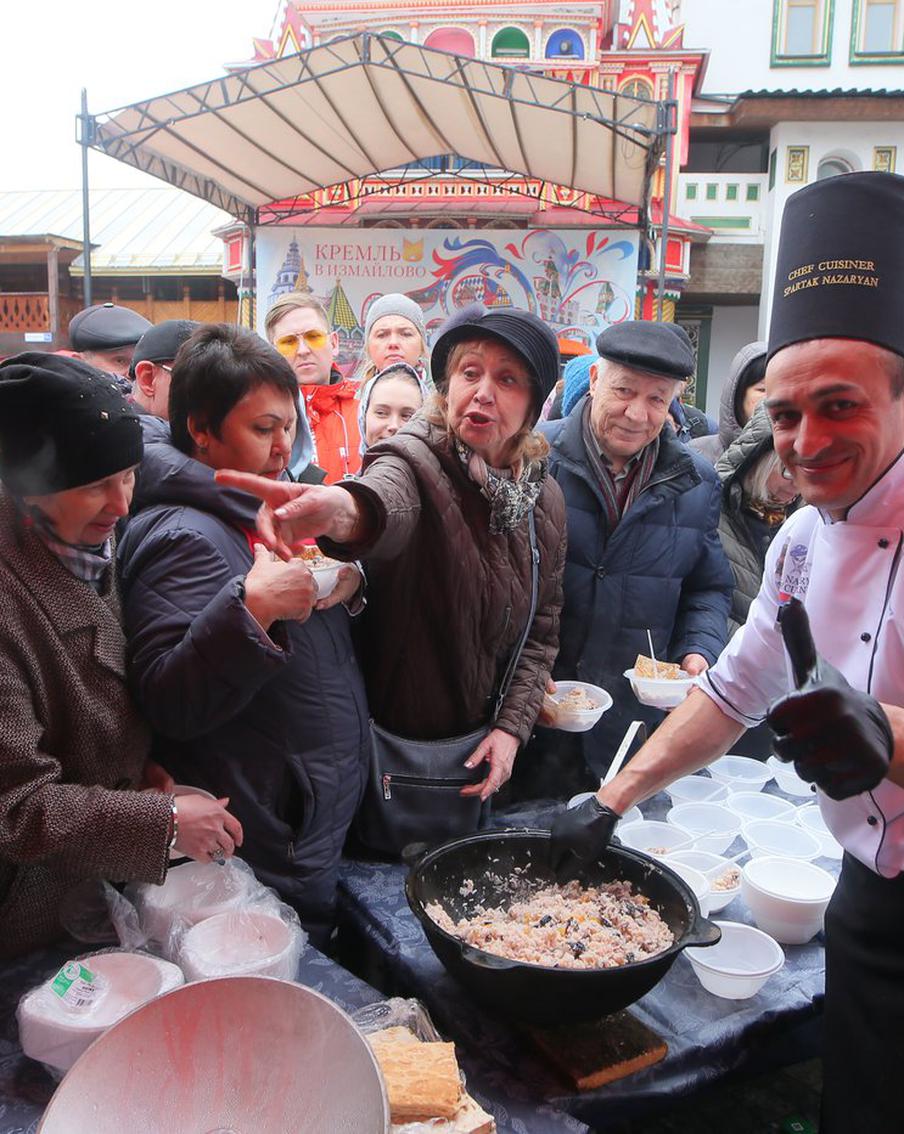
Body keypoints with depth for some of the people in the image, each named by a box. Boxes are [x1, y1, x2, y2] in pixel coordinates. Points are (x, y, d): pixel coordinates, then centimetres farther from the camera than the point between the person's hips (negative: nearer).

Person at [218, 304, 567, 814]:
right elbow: (389, 503, -42)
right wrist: (343, 510, -65)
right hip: (391, 740, -4)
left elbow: (543, 627, 6)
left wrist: (513, 726, -5)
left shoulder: (545, 498, -1)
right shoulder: (416, 460, -17)